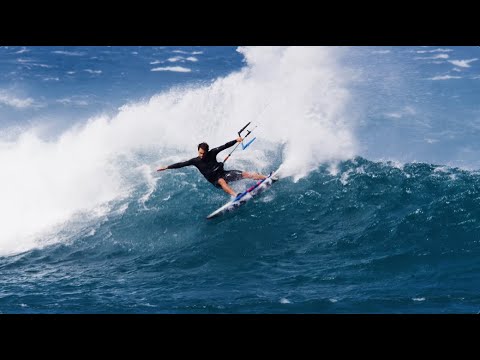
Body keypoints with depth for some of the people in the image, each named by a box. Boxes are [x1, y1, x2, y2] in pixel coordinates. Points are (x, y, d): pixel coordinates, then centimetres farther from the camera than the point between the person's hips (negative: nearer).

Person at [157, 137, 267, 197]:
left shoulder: (212, 154, -3)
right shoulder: (195, 161, -5)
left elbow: (225, 146, -6)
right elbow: (181, 164, -7)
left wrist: (236, 140, -14)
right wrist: (166, 167, -11)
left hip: (223, 173, 3)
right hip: (216, 180, -3)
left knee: (245, 174, -12)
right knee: (222, 181, -40)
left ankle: (266, 178, -15)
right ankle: (236, 196, -61)